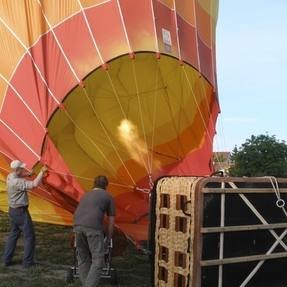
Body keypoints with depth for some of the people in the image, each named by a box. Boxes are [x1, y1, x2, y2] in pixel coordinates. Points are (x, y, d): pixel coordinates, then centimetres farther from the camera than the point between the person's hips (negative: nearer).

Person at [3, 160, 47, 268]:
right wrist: (42, 172, -24)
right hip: (20, 211, -9)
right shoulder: (17, 182, -26)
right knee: (29, 236, 1)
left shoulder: (10, 176, 2)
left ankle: (7, 260, 25)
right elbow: (34, 184, -33)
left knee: (13, 234, 20)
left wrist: (28, 174, 6)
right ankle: (28, 262, 5)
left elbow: (20, 175, 24)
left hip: (13, 210, 9)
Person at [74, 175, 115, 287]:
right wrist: (108, 238, 31)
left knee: (83, 259, 17)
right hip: (93, 227, -5)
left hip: (78, 226, 5)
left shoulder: (86, 195, 32)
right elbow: (111, 221, 18)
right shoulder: (108, 197, 18)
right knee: (97, 260, 2)